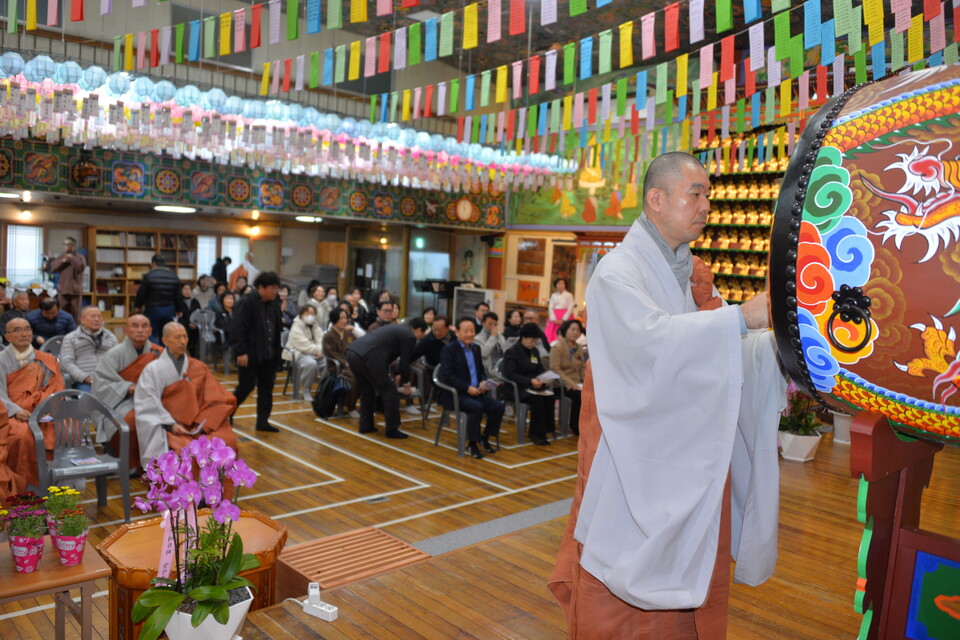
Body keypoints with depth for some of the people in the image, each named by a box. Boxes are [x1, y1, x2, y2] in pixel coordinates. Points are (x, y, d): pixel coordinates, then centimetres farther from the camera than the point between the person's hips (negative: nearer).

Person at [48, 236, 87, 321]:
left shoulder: (80, 257, 3)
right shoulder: (60, 257, 11)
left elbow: (81, 267, -16)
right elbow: (52, 268, 2)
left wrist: (72, 258, -14)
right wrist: (62, 261, -9)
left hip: (75, 289, -2)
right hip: (63, 289, 3)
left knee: (75, 312, 1)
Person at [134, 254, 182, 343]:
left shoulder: (148, 276, -10)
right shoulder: (174, 277, 6)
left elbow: (141, 294, -7)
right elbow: (177, 297, 11)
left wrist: (137, 306, 10)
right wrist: (176, 310, 21)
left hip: (152, 309, -5)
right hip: (169, 310, 5)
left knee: (151, 335, 3)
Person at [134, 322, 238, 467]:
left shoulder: (199, 368, 12)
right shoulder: (153, 369, 4)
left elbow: (217, 399, 7)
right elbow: (148, 406, -3)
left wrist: (204, 424, -8)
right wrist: (171, 425, -15)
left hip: (198, 426, 3)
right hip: (168, 427, -3)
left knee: (226, 441, -27)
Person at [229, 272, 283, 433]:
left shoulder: (274, 303, 9)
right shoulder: (246, 302, -13)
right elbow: (237, 329, -16)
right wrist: (240, 352, -20)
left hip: (268, 354, 7)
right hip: (250, 354, -7)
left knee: (266, 388, 8)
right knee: (246, 387, 1)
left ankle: (262, 421, 16)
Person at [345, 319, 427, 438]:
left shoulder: (397, 329, 30)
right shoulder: (409, 336, 4)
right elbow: (405, 362, 6)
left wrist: (388, 376, 47)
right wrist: (406, 384, 21)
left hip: (352, 352, 9)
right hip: (367, 357, -9)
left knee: (366, 391, 25)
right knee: (389, 391, 4)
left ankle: (365, 426, 30)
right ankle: (392, 429, 10)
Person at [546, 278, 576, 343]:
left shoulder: (569, 295, 0)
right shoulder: (553, 295, 10)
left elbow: (570, 308, -5)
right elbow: (550, 308, 5)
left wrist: (563, 320, -12)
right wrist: (554, 319, -9)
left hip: (565, 318, -3)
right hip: (554, 318, 3)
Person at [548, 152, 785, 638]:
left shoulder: (692, 275, 12)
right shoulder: (618, 272, -12)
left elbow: (726, 353, 9)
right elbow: (651, 338, -30)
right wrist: (741, 316, -30)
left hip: (687, 459, 7)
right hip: (632, 462, -7)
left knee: (687, 572, 15)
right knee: (628, 587, 4)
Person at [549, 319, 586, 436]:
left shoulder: (579, 347, 16)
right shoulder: (557, 347, -5)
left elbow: (583, 368, 18)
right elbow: (555, 369, -13)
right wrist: (571, 384, -19)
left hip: (576, 383, 6)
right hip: (562, 384, -6)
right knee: (579, 395, -32)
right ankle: (575, 427, -13)